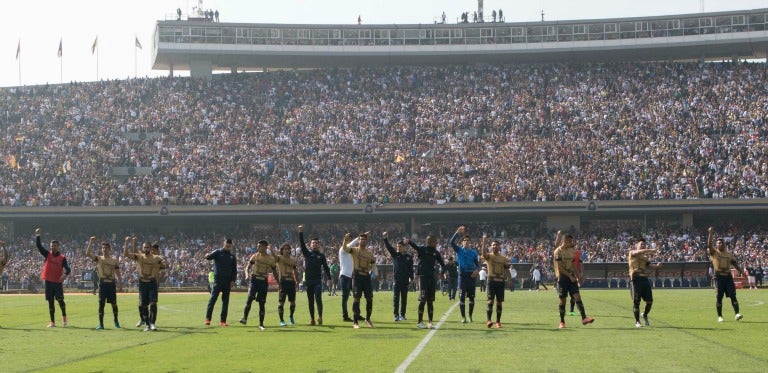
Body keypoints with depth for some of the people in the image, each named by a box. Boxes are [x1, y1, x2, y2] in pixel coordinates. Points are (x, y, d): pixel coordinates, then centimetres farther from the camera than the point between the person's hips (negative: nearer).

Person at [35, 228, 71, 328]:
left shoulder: (62, 258, 0)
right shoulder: (47, 255, 6)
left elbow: (68, 269, -8)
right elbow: (39, 246, -2)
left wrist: (65, 275, -29)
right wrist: (37, 236, -14)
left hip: (58, 282, -3)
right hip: (48, 281, 3)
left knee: (60, 300, -10)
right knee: (50, 302, 5)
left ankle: (64, 316, 13)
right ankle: (52, 322, 9)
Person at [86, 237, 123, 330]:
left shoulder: (114, 260, 6)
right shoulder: (98, 258, 3)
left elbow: (117, 273, 7)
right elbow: (88, 253, -11)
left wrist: (120, 283, -2)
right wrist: (91, 242, -16)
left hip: (112, 283, 1)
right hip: (103, 283, -1)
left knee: (114, 303, 6)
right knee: (101, 304, -2)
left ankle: (116, 321, 24)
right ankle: (101, 324, 3)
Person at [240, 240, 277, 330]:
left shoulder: (271, 259, 4)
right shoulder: (255, 256, 3)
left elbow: (274, 272, 13)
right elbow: (248, 267, 1)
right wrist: (247, 274, -20)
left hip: (264, 282, 1)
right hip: (255, 280, -1)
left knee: (262, 303, 3)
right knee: (250, 298, -20)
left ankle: (261, 324, 9)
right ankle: (245, 318, -17)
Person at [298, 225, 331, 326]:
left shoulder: (321, 255, 7)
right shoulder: (307, 253, 9)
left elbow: (326, 267, 6)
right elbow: (302, 244, -2)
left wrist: (329, 278, -1)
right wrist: (301, 232, -12)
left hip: (318, 280, -2)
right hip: (308, 280, 2)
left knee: (318, 298, -14)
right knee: (310, 301, 5)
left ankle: (320, 317, -13)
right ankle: (312, 319, 8)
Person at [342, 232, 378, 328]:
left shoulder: (370, 253, 12)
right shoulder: (354, 250, 1)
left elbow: (373, 265, 12)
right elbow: (345, 248, -18)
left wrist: (375, 273, -7)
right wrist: (345, 240, -38)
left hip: (367, 276, 4)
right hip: (357, 276, -4)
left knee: (370, 298, 4)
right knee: (356, 298, -5)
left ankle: (368, 319, 21)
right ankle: (355, 322, -1)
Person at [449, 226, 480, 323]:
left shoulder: (473, 251, 9)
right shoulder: (459, 250, 3)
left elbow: (477, 263, 13)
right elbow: (452, 242, -13)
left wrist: (477, 270, -8)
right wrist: (458, 232, -23)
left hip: (472, 275, 2)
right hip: (462, 275, -2)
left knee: (472, 297, 5)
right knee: (462, 297, -4)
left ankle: (470, 315, 17)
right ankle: (463, 317, 1)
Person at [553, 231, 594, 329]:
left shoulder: (571, 251, 11)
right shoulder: (558, 251, -10)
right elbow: (560, 267, -15)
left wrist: (578, 276, 8)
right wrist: (570, 276, -18)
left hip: (571, 277, 5)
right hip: (562, 277, -5)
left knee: (577, 296, -6)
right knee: (562, 300, -1)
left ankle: (584, 318, -12)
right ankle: (562, 322, 9)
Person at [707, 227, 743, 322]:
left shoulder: (729, 254, 14)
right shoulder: (714, 252, 2)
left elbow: (735, 263, 12)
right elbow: (709, 245, -14)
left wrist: (740, 270, -4)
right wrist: (710, 234, -21)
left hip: (728, 276, 3)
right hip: (719, 277, -3)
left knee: (733, 295, -6)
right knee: (719, 297, -1)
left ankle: (737, 314, -10)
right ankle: (719, 316, 7)